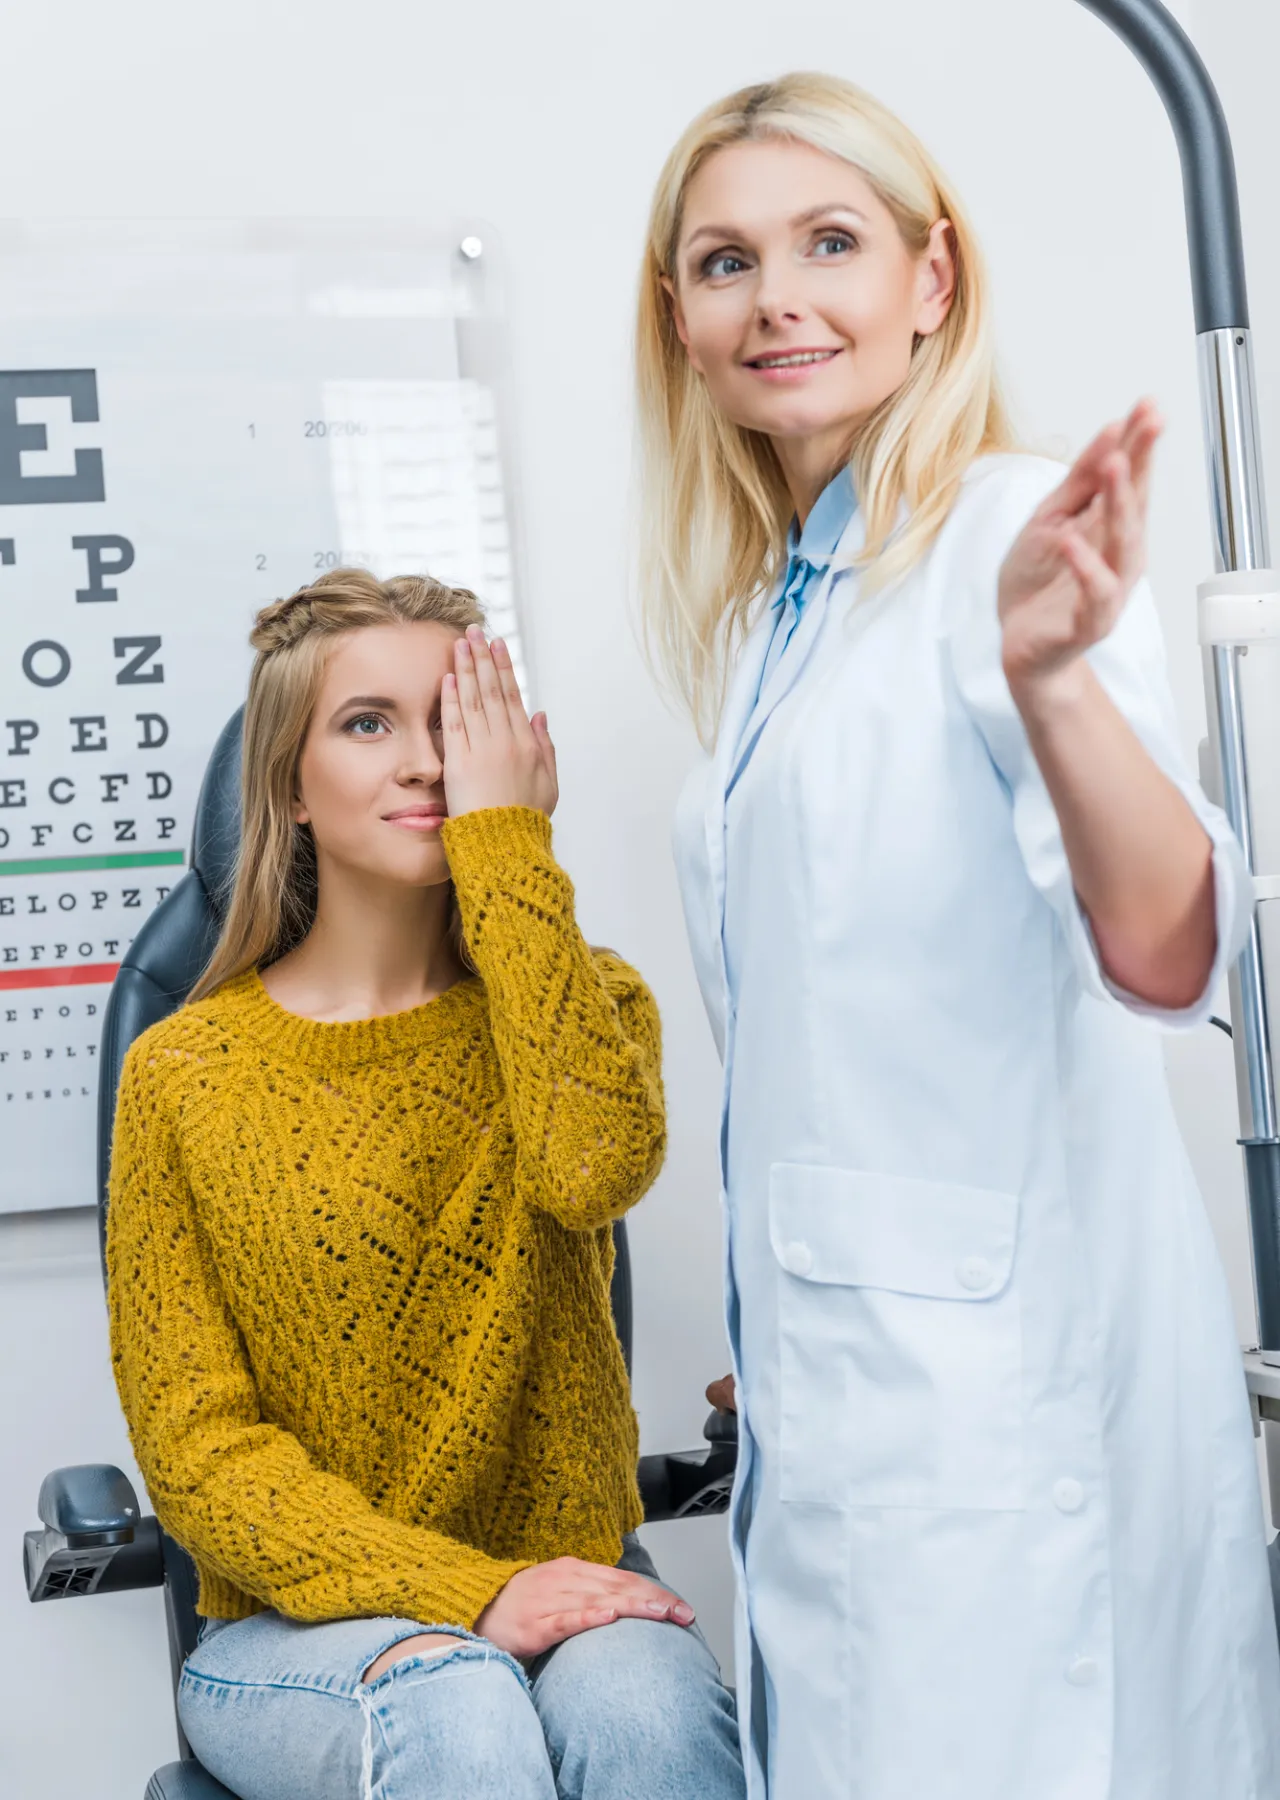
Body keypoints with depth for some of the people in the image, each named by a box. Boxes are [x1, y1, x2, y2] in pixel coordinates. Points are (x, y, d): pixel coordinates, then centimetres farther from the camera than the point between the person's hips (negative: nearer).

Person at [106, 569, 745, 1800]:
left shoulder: (579, 1005, 5)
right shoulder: (185, 1077, 0)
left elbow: (595, 1167, -21)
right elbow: (196, 1446, -4)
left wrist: (506, 844, -16)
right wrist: (466, 1594, -18)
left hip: (566, 1587, 2)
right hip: (302, 1628, -1)